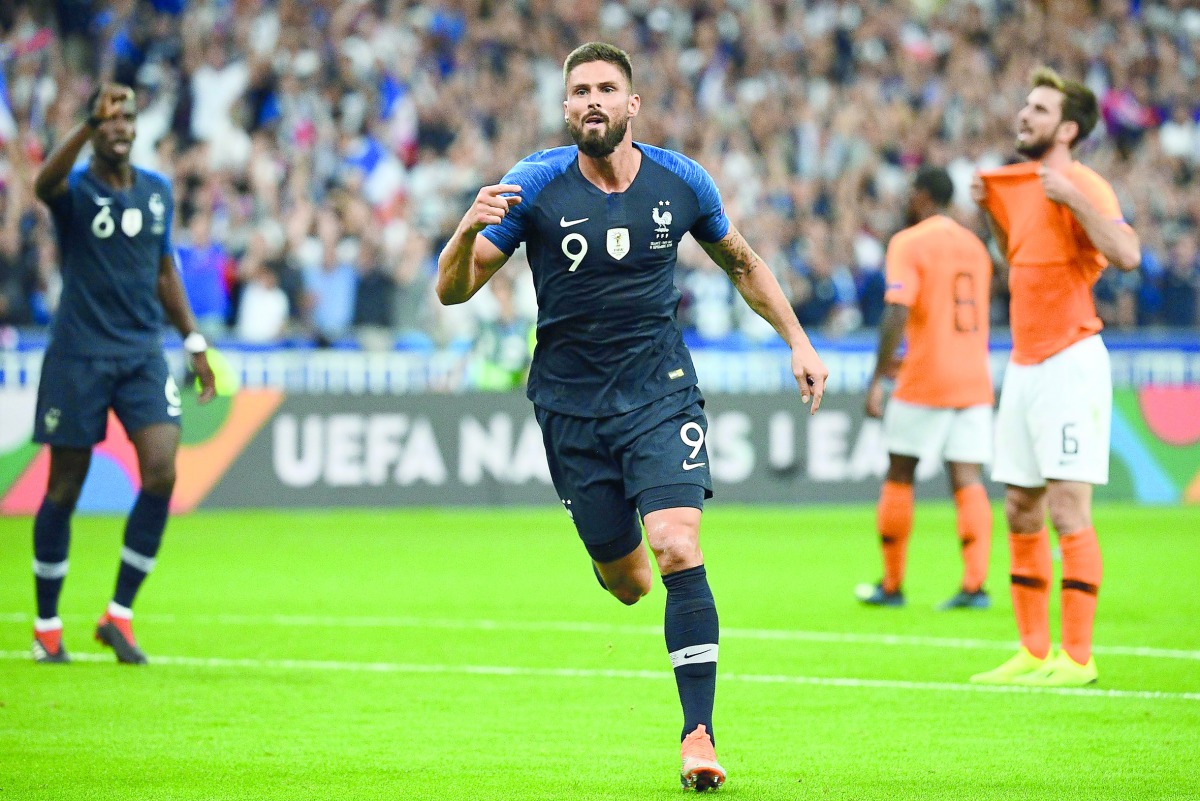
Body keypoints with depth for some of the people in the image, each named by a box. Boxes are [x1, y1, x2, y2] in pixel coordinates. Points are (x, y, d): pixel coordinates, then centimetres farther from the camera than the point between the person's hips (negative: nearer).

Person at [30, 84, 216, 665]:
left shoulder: (158, 191, 9)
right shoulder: (75, 189, -7)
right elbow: (45, 183, -33)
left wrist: (193, 342, 15)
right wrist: (90, 125, -45)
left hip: (142, 355, 4)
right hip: (78, 355, -4)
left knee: (161, 473, -13)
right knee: (63, 490, 2)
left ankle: (119, 614, -1)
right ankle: (46, 625, 17)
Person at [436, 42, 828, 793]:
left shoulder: (680, 182, -3)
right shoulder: (535, 186, -9)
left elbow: (742, 262, 15)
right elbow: (454, 290, -11)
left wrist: (797, 340, 9)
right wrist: (469, 231, -31)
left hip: (661, 392, 0)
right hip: (571, 403, 0)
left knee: (679, 553, -19)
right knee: (625, 581, 6)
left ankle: (698, 735, -16)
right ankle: (622, 556, 46)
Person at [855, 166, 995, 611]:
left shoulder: (909, 243, -6)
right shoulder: (974, 245, 15)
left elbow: (897, 315, -17)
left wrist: (877, 380, -16)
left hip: (925, 382, -5)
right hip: (974, 379, 5)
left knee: (898, 476, 7)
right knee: (967, 479, 0)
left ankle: (892, 585, 12)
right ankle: (974, 585, -12)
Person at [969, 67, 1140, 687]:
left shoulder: (1083, 186, -12)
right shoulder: (1019, 183, 14)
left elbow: (1126, 254, -27)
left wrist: (1072, 198, -25)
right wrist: (990, 211, 16)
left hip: (1070, 361, -9)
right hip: (1023, 363, 9)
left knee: (1068, 511, -9)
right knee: (1021, 514, 9)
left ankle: (1077, 657, -6)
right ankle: (1032, 652, 15)